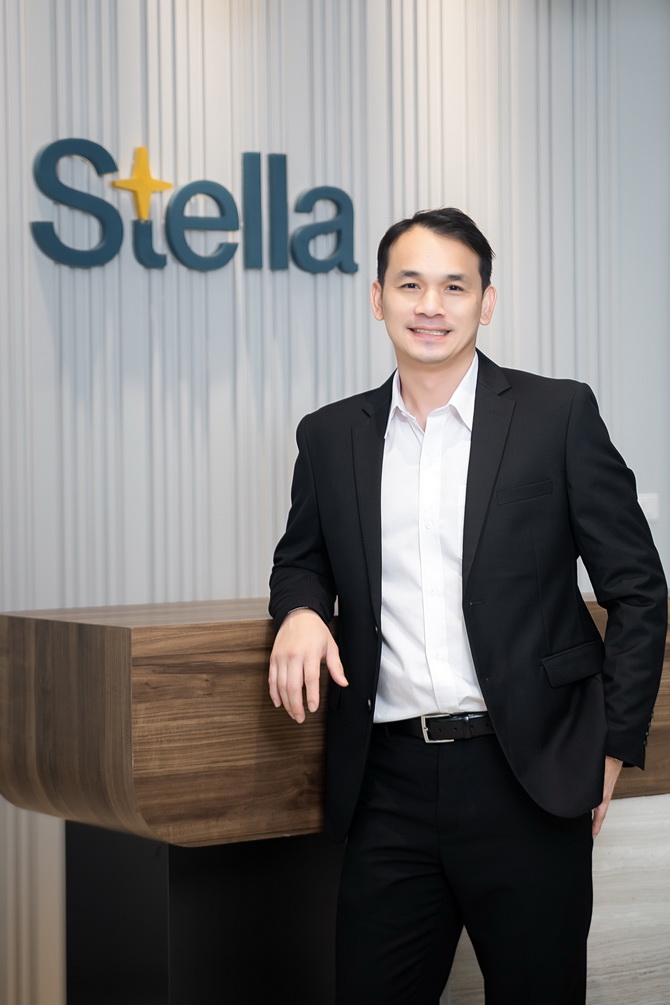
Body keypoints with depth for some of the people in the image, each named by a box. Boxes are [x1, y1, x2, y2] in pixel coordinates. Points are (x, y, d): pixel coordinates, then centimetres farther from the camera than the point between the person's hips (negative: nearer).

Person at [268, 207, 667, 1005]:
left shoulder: (559, 415, 0)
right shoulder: (331, 436, 9)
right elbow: (304, 559, 23)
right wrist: (300, 610, -1)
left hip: (525, 783, -3)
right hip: (388, 785, 3)